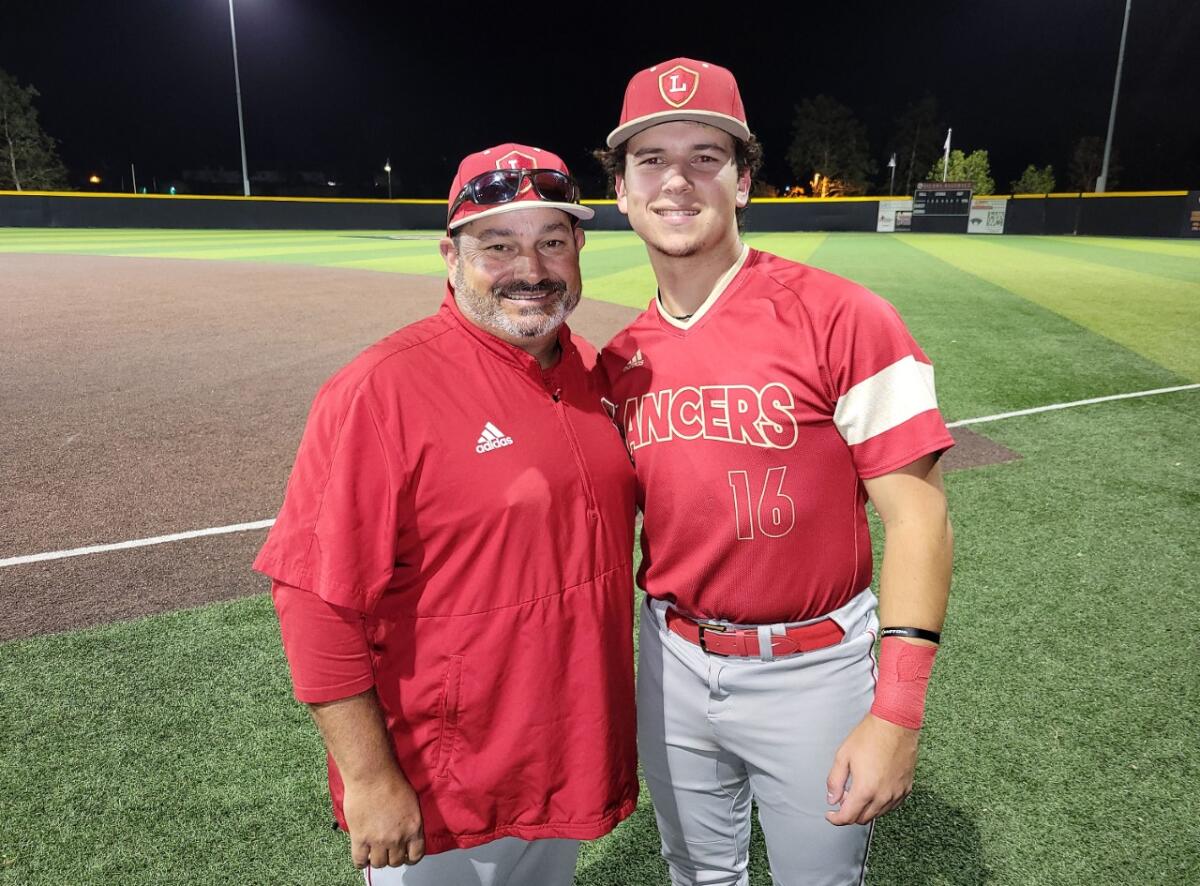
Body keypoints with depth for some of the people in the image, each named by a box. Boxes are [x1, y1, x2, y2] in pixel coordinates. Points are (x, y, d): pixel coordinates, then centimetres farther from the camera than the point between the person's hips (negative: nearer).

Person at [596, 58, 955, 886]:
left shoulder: (842, 318, -16)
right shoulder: (623, 360, 0)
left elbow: (917, 515, -16)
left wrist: (896, 714, -20)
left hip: (812, 671, -4)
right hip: (674, 660, 5)